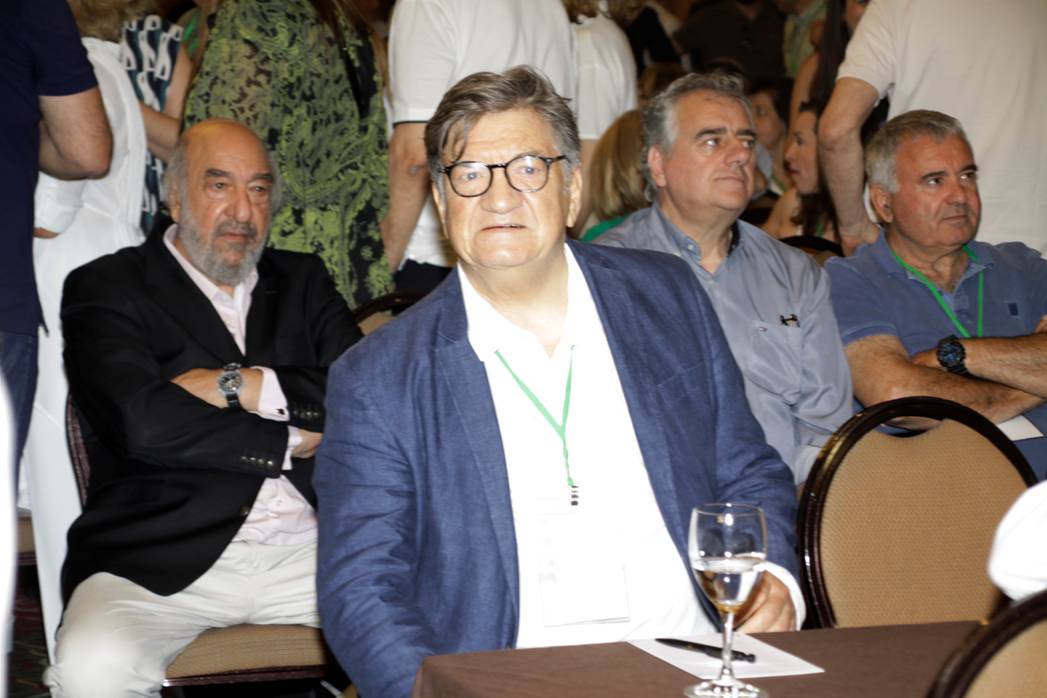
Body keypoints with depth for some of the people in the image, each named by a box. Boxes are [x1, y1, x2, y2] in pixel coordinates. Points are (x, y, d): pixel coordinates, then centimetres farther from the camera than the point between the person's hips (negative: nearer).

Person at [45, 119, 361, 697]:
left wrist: (242, 386, -6)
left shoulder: (303, 281, 19)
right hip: (161, 558, -3)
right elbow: (142, 422, -12)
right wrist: (291, 442, -6)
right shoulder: (106, 288, 6)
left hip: (308, 549, 4)